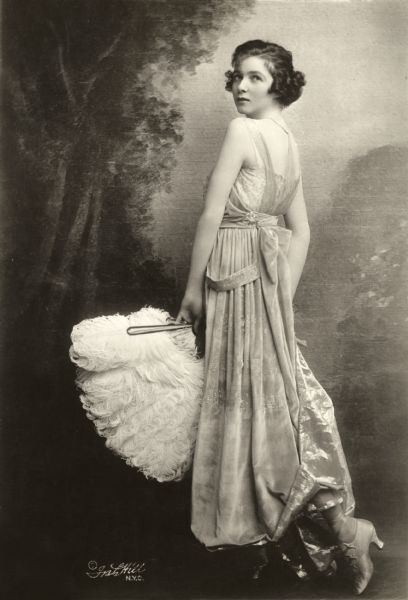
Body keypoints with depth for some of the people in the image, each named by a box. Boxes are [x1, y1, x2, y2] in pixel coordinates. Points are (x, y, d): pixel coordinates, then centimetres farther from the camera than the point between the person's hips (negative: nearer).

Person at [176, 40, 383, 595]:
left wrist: (193, 287, -8)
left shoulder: (242, 130, -11)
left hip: (236, 266, -9)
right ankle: (330, 522, 26)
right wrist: (284, 293, 16)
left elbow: (212, 215, -15)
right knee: (278, 382, 15)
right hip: (272, 264, 9)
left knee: (247, 390, 0)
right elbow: (301, 230, 14)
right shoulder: (287, 139, 15)